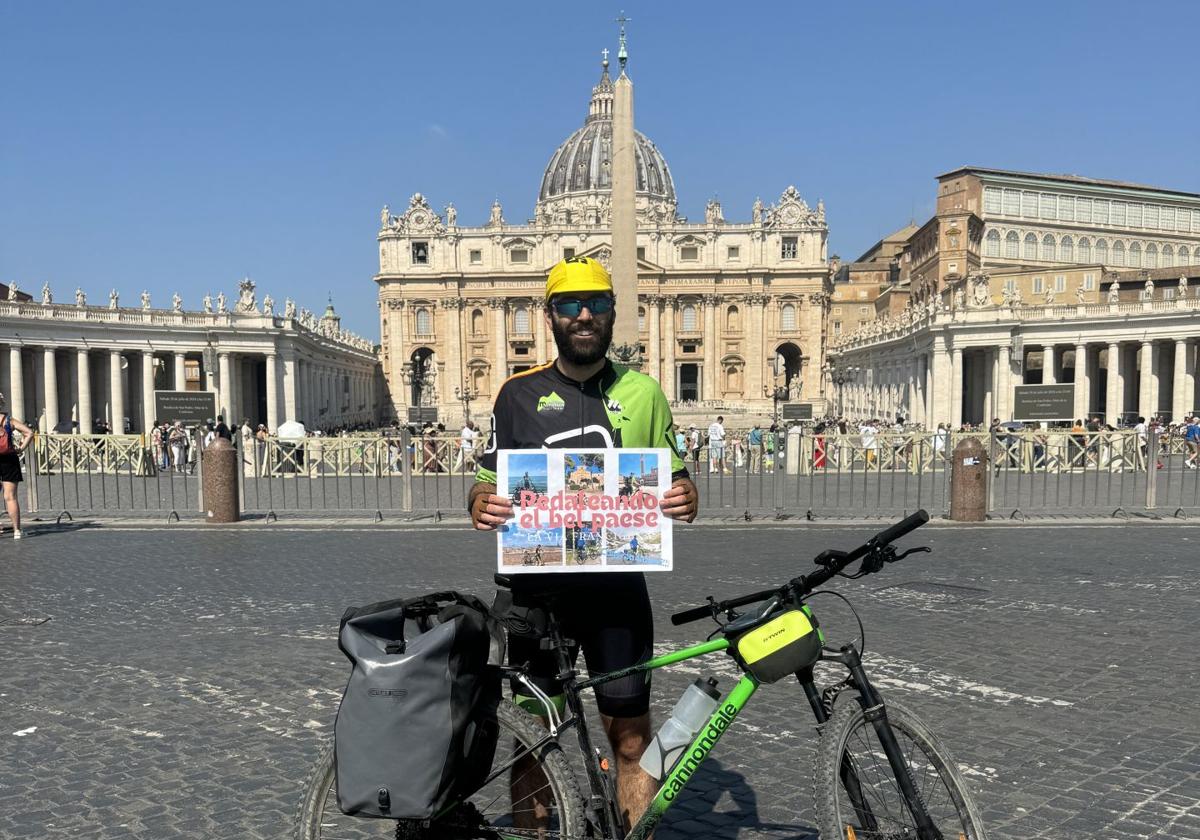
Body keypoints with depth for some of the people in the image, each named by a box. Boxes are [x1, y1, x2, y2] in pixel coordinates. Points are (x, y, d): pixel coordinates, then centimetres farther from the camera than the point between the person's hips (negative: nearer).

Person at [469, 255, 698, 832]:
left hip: (617, 583, 0)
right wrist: (482, 507, -15)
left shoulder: (642, 392, 6)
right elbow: (487, 481, 8)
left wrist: (685, 499, -14)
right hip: (538, 584, 0)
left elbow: (676, 479, 10)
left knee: (631, 738, 4)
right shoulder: (519, 394, 4)